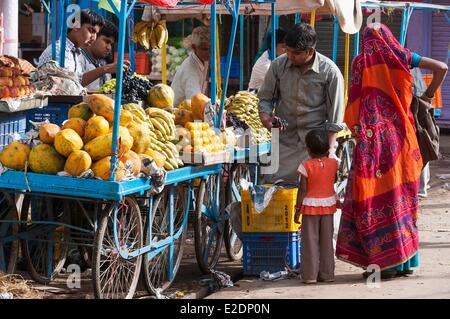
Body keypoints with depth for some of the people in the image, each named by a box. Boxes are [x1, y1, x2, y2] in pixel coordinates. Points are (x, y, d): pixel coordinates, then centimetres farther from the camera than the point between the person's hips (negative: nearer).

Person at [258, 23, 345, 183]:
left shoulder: (330, 72, -8)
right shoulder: (278, 65, -1)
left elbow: (335, 119, -3)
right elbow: (266, 98, 11)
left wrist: (328, 149, -7)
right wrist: (266, 117, -10)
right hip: (284, 142, 3)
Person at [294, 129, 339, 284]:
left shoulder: (306, 166, -13)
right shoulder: (333, 163, -2)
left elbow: (302, 189, -13)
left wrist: (298, 209, -6)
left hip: (310, 206, -3)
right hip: (328, 204, 3)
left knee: (310, 241, 2)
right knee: (327, 240, 11)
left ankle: (310, 275, 1)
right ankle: (327, 274, 13)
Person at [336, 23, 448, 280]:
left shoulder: (360, 62, 1)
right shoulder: (400, 56, 6)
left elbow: (354, 104, -3)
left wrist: (360, 133, 9)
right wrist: (428, 95, 12)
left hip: (372, 140, -3)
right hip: (400, 137, 3)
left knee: (375, 197, 0)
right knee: (402, 197, 11)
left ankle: (387, 262, -5)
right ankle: (406, 261, 14)